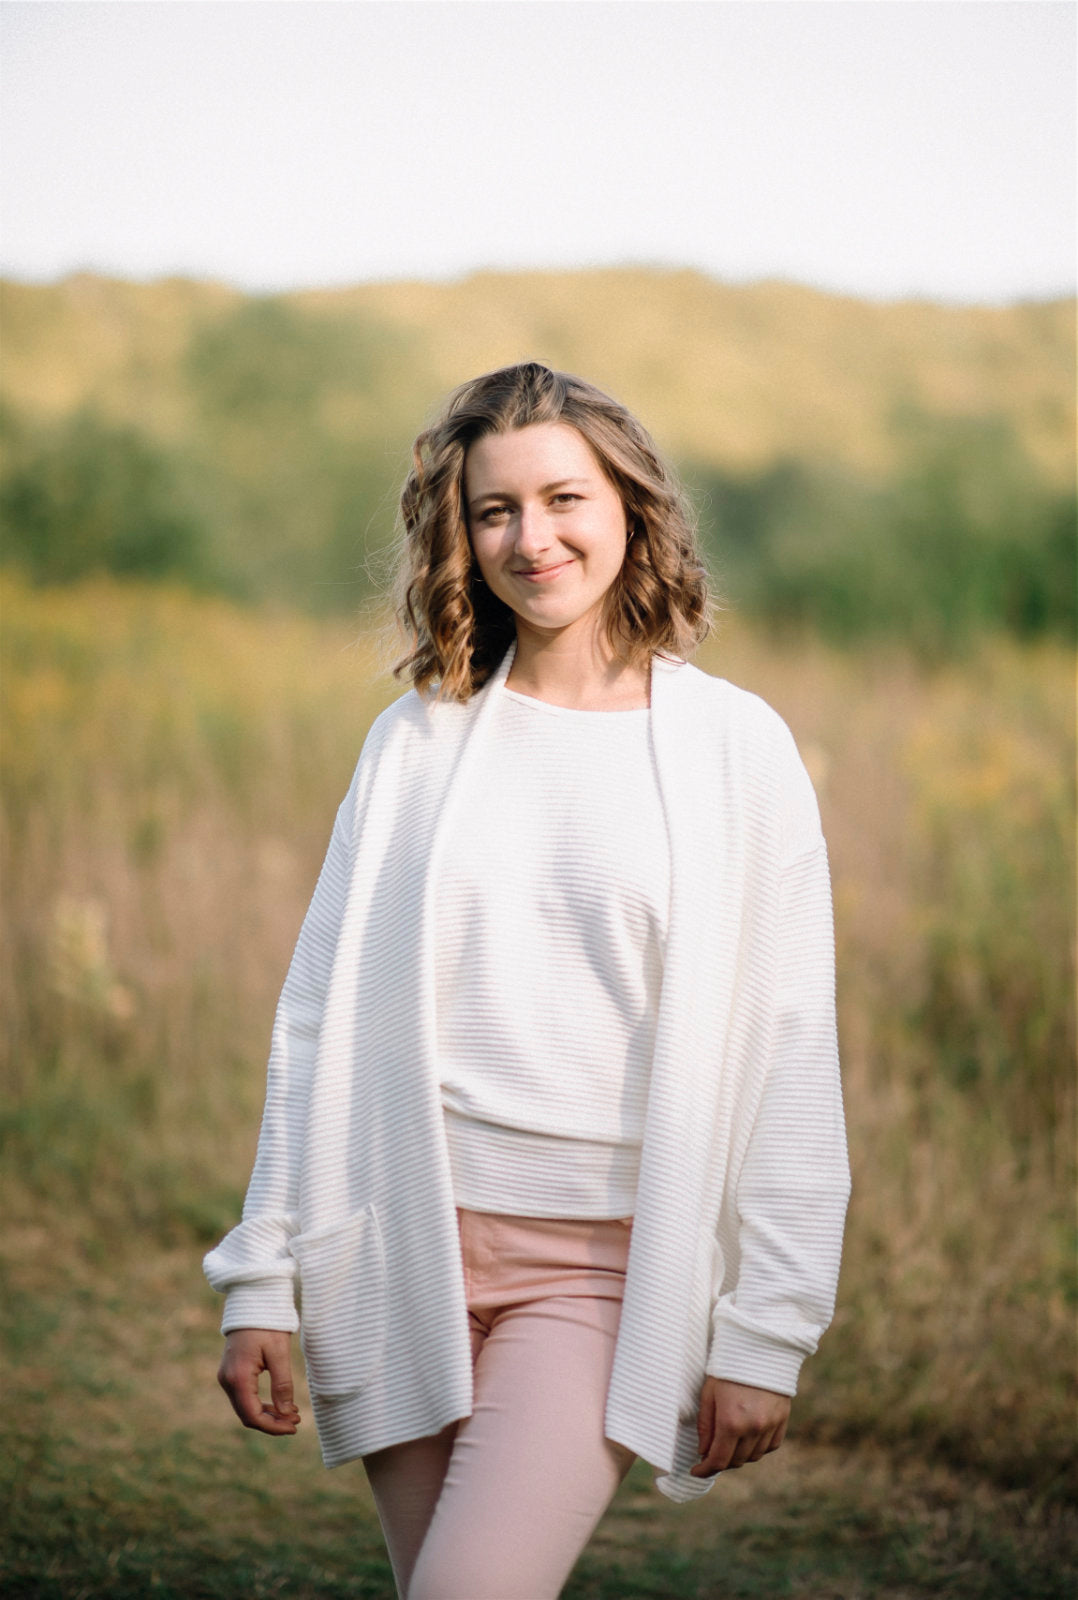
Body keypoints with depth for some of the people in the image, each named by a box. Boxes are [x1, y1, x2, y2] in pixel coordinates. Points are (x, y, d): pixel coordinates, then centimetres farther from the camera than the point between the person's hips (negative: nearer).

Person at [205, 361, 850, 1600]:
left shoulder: (733, 746, 0)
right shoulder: (416, 740, 7)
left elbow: (790, 1060, 0)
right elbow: (319, 1020, 9)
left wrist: (765, 1331, -4)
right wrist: (262, 1282, 5)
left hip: (603, 1268, -2)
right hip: (404, 1254, 3)